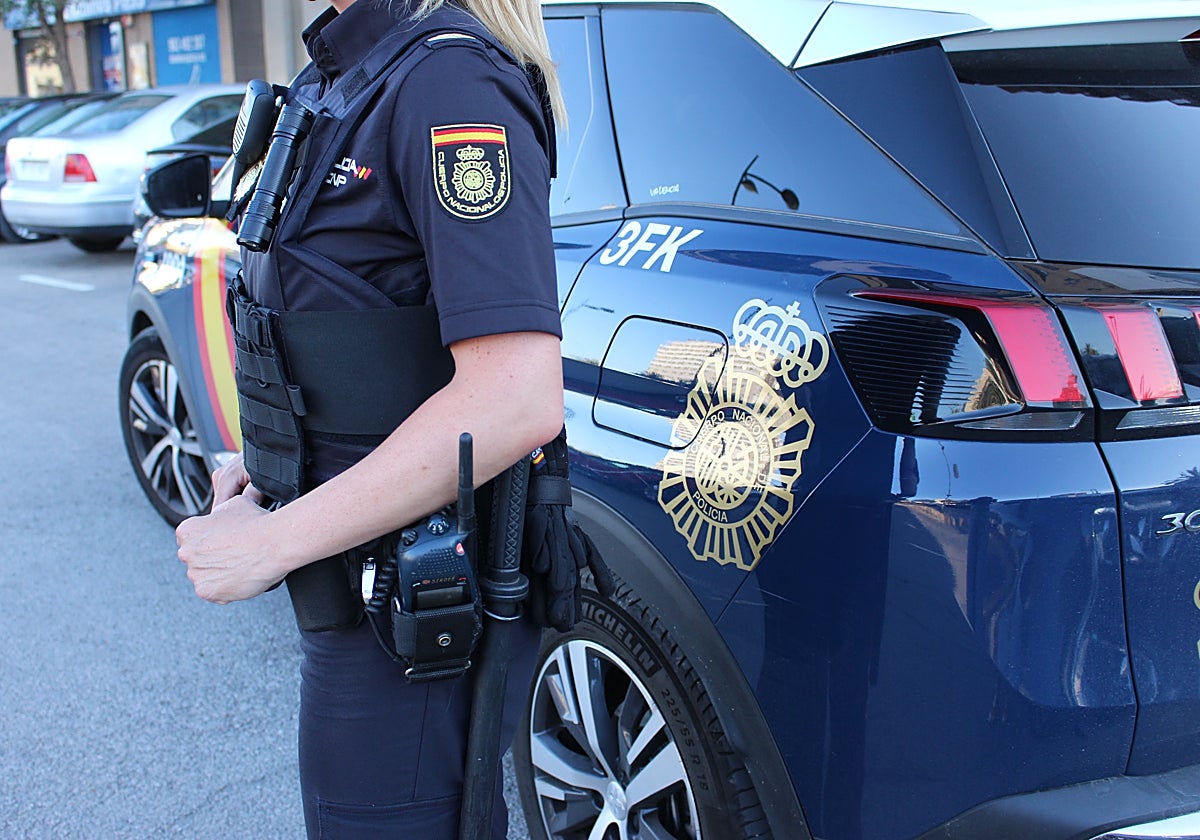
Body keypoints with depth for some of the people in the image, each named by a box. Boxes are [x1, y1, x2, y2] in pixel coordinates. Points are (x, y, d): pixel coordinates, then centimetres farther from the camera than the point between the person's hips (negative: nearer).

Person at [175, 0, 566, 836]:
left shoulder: (447, 78, -21)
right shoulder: (342, 78, 9)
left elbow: (516, 400, -31)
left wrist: (272, 542, -24)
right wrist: (268, 458, 7)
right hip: (370, 587, 9)